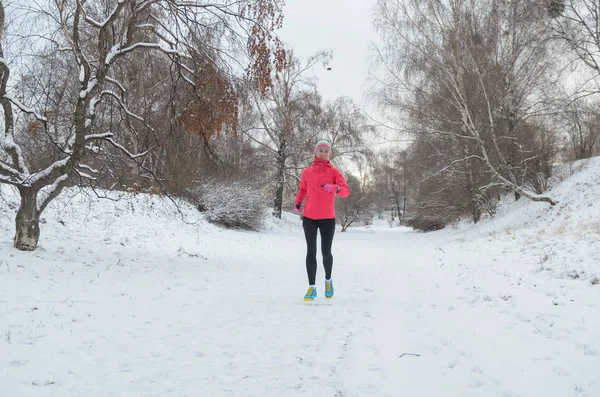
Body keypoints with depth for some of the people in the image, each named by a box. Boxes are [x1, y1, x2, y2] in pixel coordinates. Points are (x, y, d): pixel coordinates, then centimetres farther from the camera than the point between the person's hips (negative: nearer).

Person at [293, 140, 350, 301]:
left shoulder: (334, 172, 1)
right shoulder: (307, 172, 7)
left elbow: (346, 191, -9)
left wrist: (335, 188, -30)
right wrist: (297, 202, 3)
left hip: (327, 218, -1)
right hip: (309, 217, 1)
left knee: (326, 252, 1)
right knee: (311, 251, -2)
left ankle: (328, 280, 27)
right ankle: (311, 287, 4)